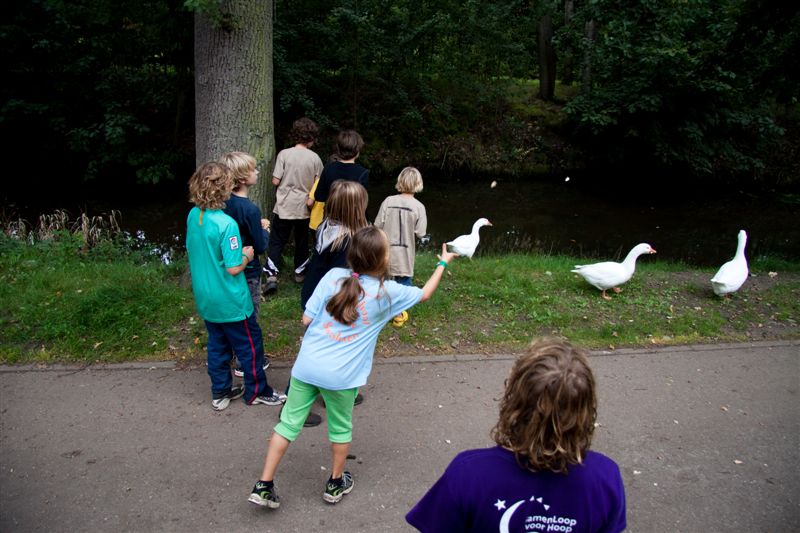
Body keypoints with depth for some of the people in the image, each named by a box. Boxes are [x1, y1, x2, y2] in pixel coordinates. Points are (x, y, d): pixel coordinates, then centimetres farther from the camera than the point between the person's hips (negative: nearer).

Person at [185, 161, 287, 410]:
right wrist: (247, 256, -5)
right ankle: (257, 391, 25)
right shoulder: (226, 224, -27)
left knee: (217, 344, 20)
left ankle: (221, 392, 32)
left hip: (205, 298, 7)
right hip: (230, 301, -7)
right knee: (250, 345, 11)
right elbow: (234, 268, -25)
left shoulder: (193, 215, -4)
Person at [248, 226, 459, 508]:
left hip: (307, 366, 2)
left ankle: (264, 486, 19)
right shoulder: (387, 292, -5)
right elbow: (424, 293, 13)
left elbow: (307, 318, -3)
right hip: (342, 376, -2)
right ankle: (335, 484, 38)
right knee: (340, 429, 21)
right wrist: (443, 263, 26)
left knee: (289, 422, 13)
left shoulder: (333, 276, -4)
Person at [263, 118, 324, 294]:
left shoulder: (284, 154, -9)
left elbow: (275, 181, -8)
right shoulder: (314, 158, -6)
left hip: (284, 206, -1)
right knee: (301, 241, 18)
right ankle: (299, 272, 30)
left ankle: (272, 276, -7)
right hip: (304, 207, 1)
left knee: (277, 241, 5)